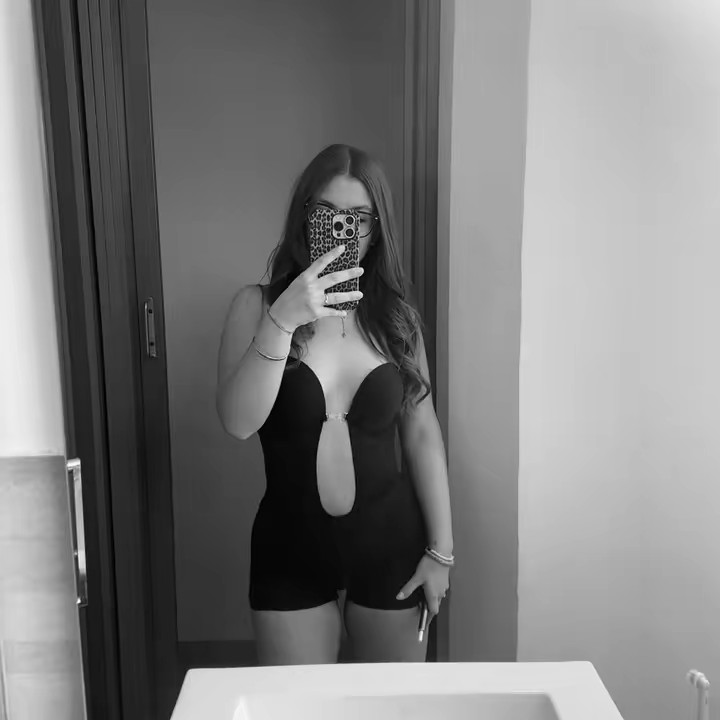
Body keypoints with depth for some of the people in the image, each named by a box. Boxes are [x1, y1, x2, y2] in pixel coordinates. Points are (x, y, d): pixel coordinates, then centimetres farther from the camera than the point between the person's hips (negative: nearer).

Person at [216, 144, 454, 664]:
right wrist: (282, 320, -30)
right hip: (292, 546, -1)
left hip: (390, 542, 2)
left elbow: (422, 432, 1)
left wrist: (441, 549, 1)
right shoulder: (257, 305, -7)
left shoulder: (396, 316, -2)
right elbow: (238, 422, -19)